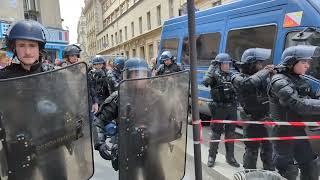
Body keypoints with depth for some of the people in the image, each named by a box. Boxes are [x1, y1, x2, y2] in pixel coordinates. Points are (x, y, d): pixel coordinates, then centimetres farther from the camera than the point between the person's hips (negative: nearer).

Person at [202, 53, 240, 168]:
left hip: (232, 108, 5)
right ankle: (212, 156, 21)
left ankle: (230, 157, 27)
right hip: (219, 108, -4)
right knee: (216, 133, 6)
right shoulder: (215, 75, -6)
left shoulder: (232, 75, 11)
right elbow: (205, 82, -25)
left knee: (230, 133, 13)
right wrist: (212, 66, -19)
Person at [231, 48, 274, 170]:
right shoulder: (238, 78, -12)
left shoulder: (261, 77, 6)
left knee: (268, 149, 19)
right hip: (253, 122, -6)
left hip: (267, 119, 6)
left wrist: (273, 74, -13)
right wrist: (265, 71, -21)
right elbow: (249, 83, -34)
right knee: (252, 151, 4)